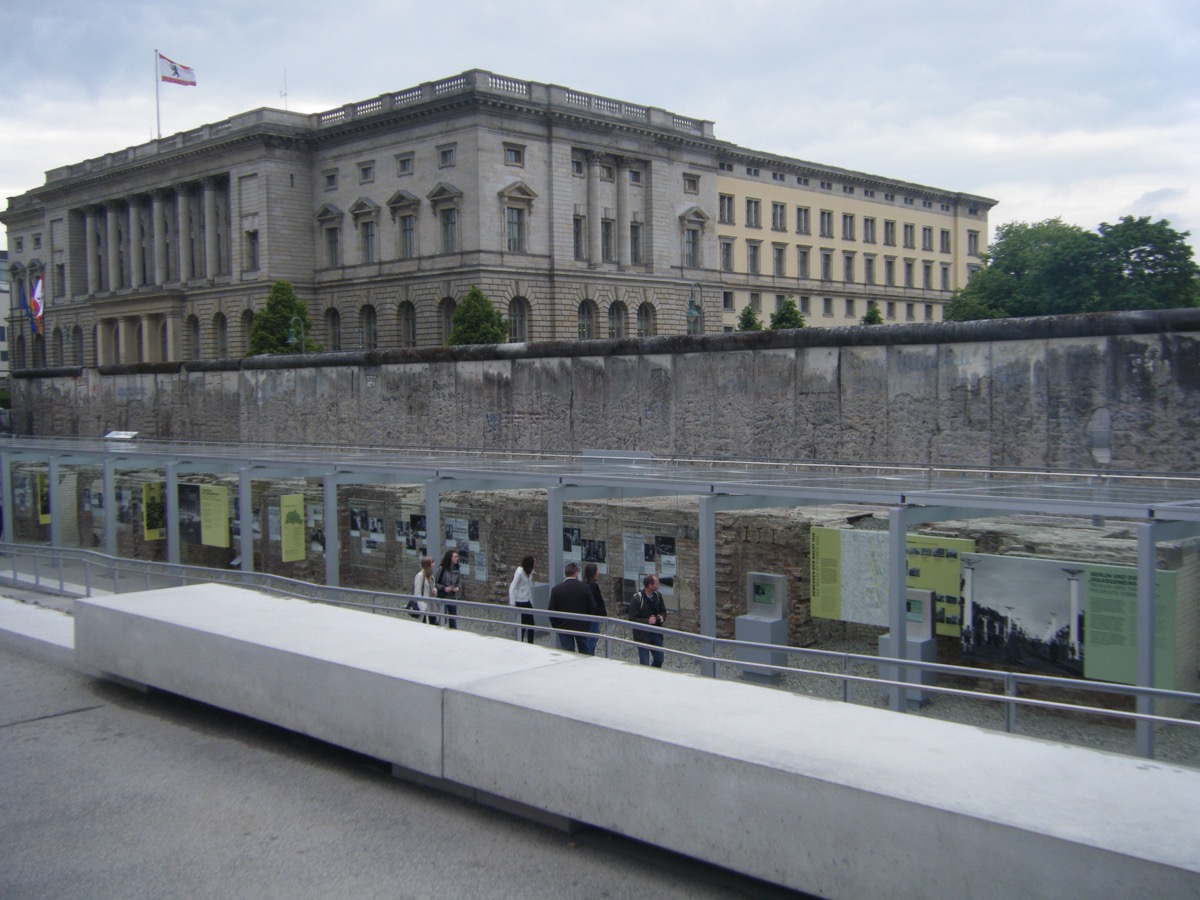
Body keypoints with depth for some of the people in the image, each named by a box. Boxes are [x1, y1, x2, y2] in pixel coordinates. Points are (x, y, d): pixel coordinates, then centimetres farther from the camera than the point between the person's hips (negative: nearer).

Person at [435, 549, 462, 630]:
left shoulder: (456, 569, 3)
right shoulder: (442, 569, -13)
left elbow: (459, 582, 14)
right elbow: (435, 583, -8)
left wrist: (458, 587, -6)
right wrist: (444, 588, -21)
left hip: (453, 598, 5)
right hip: (443, 598, -5)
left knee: (453, 618, 12)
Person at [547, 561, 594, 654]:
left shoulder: (557, 589, -10)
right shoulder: (584, 587, -7)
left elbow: (551, 610, -7)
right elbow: (591, 608, -4)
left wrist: (555, 625, 7)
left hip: (564, 627, -1)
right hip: (581, 626, 1)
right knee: (584, 651, 16)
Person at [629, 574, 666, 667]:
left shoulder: (658, 596, 1)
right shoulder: (637, 599, -17)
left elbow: (663, 611, 16)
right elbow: (632, 619, -17)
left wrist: (662, 617, -7)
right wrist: (647, 621, -26)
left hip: (656, 634, 6)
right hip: (643, 635, -6)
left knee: (659, 660, 14)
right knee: (644, 664, -2)